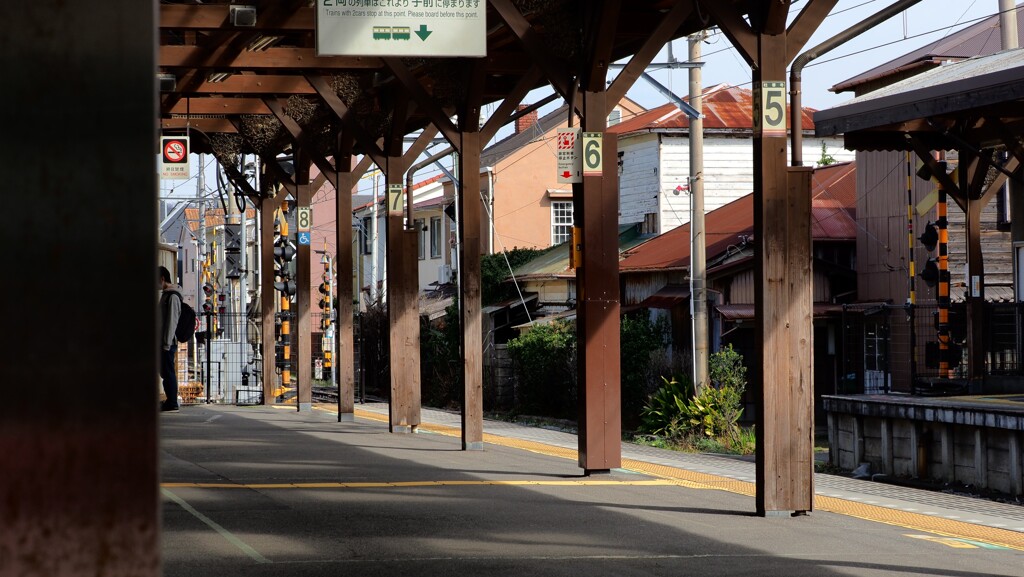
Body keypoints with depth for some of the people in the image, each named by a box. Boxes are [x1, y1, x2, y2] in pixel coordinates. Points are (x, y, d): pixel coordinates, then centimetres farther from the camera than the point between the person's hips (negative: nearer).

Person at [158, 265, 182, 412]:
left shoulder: (172, 296, -13)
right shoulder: (165, 295, 18)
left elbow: (172, 321, -18)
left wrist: (167, 343, -20)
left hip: (168, 342, -10)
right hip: (162, 342, 10)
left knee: (168, 372, -7)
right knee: (164, 371, 11)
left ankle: (172, 403, -5)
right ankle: (170, 401, 14)